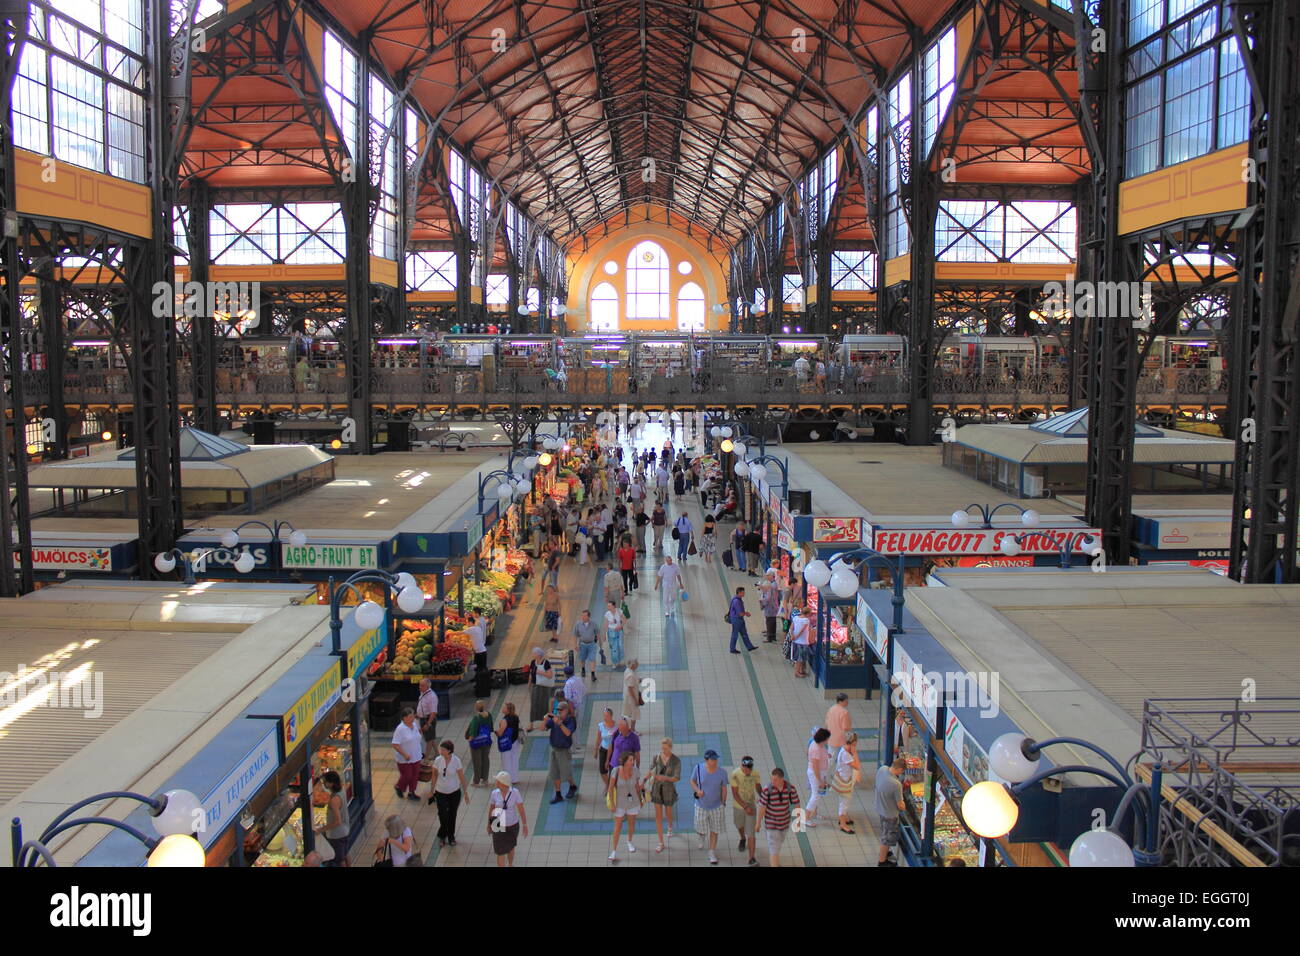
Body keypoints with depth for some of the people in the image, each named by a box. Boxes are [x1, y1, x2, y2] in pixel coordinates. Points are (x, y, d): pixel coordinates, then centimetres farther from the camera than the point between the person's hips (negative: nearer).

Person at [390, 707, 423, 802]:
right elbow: (395, 745, -23)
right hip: (405, 760, -7)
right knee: (406, 776, 6)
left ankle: (411, 793, 29)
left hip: (416, 757, 7)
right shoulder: (400, 729, -22)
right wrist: (405, 754, -25)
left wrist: (421, 753, 18)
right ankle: (399, 787, 35)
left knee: (415, 776, 13)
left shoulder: (414, 725, 1)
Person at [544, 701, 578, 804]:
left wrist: (560, 723, -38)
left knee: (566, 773, 2)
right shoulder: (554, 719, -2)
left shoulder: (570, 721, -13)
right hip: (554, 749, 5)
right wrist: (545, 719, -25)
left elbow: (567, 733, -29)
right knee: (555, 774, 9)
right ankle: (558, 795, 20)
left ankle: (572, 787, 31)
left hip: (564, 750, -4)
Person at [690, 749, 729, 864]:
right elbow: (692, 781, -3)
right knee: (701, 828, 14)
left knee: (714, 830, 11)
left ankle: (712, 853, 30)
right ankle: (702, 836, 52)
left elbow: (724, 789, -5)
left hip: (716, 806, 0)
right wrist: (697, 790, -22)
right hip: (701, 806, 0)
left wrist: (723, 805, 4)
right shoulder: (699, 768, -19)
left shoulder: (722, 772, -18)